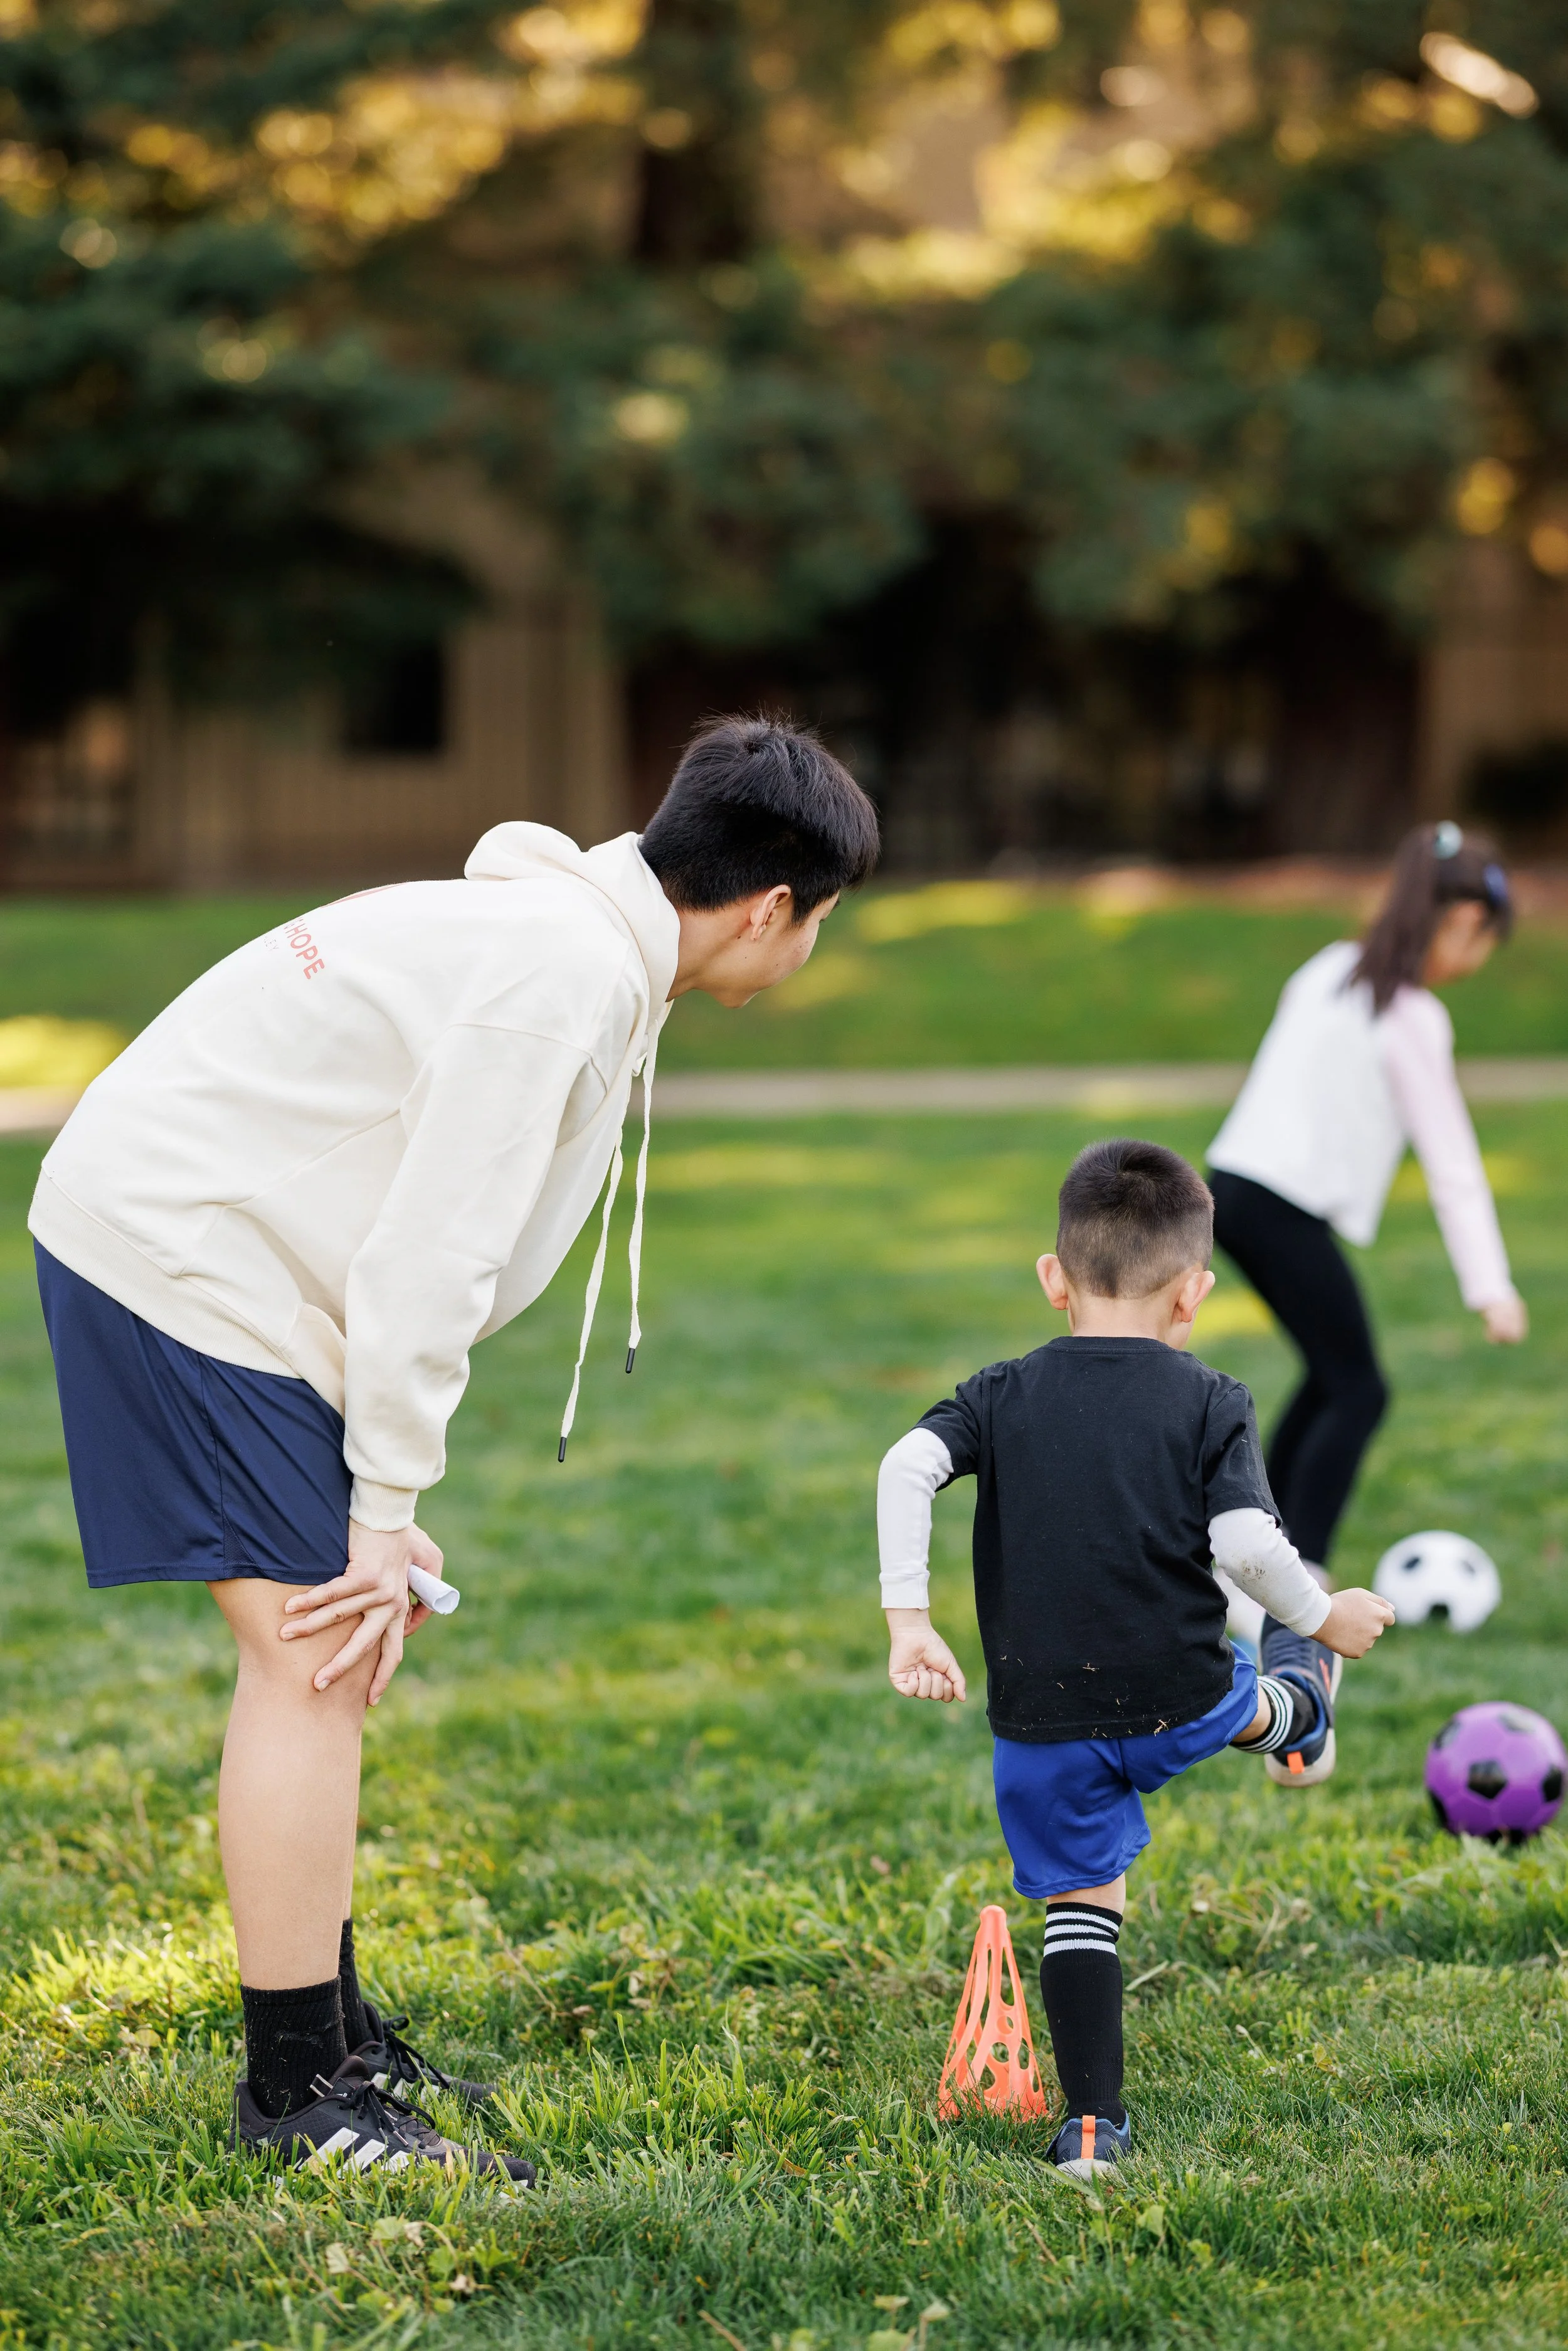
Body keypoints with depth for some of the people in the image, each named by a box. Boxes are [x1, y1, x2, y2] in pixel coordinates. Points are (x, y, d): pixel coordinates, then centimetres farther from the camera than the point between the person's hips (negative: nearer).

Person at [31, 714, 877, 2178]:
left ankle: (329, 2042, 25)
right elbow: (427, 1257, -22)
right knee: (314, 1659, -10)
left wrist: (381, 1509, 12)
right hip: (172, 1256, -10)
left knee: (327, 1657, 15)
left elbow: (427, 1236, 15)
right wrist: (386, 1508, -15)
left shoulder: (577, 939, 12)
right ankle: (296, 2098, -4)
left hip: (181, 1238, 10)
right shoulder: (566, 973, -21)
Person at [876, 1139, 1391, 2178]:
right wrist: (1320, 1618, 2)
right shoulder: (1212, 1406, -5)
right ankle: (1305, 1718, 66)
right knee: (1266, 1698, 32)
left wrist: (908, 1618, -13)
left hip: (1042, 1720, 2)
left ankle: (1093, 2125, 9)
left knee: (1082, 1901, 12)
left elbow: (908, 1467, -12)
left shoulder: (1005, 1397, 3)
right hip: (1180, 1700, -2)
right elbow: (1245, 1542, -16)